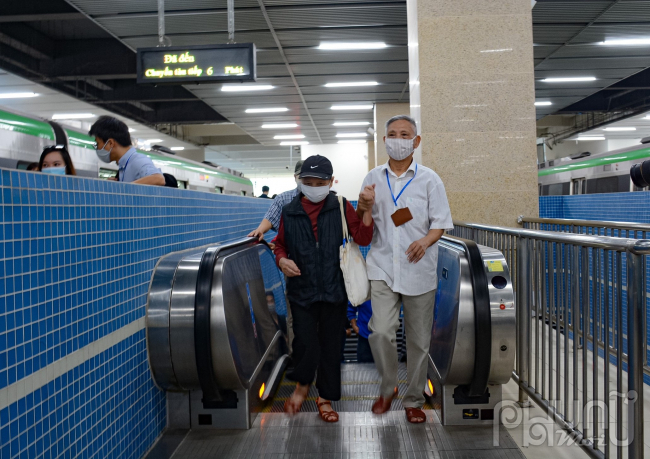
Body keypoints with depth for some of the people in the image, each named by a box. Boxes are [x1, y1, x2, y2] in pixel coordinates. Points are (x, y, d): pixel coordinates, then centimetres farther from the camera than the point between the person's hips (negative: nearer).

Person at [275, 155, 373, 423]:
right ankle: (302, 384, 29)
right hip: (302, 290, 0)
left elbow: (362, 239, -4)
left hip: (334, 290, 0)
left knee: (330, 344, 10)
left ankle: (325, 397, 29)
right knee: (306, 344, -4)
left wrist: (367, 210, -17)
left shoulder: (341, 207, 0)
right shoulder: (290, 212, 2)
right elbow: (280, 244, 14)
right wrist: (282, 260, -7)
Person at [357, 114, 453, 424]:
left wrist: (426, 240, -19)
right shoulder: (373, 178, 9)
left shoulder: (429, 179, 3)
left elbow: (441, 222, 2)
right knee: (381, 331, -14)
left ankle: (414, 400, 24)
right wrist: (364, 207, -7)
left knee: (419, 339, 6)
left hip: (418, 269, 0)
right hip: (383, 267, 1)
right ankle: (387, 388, 12)